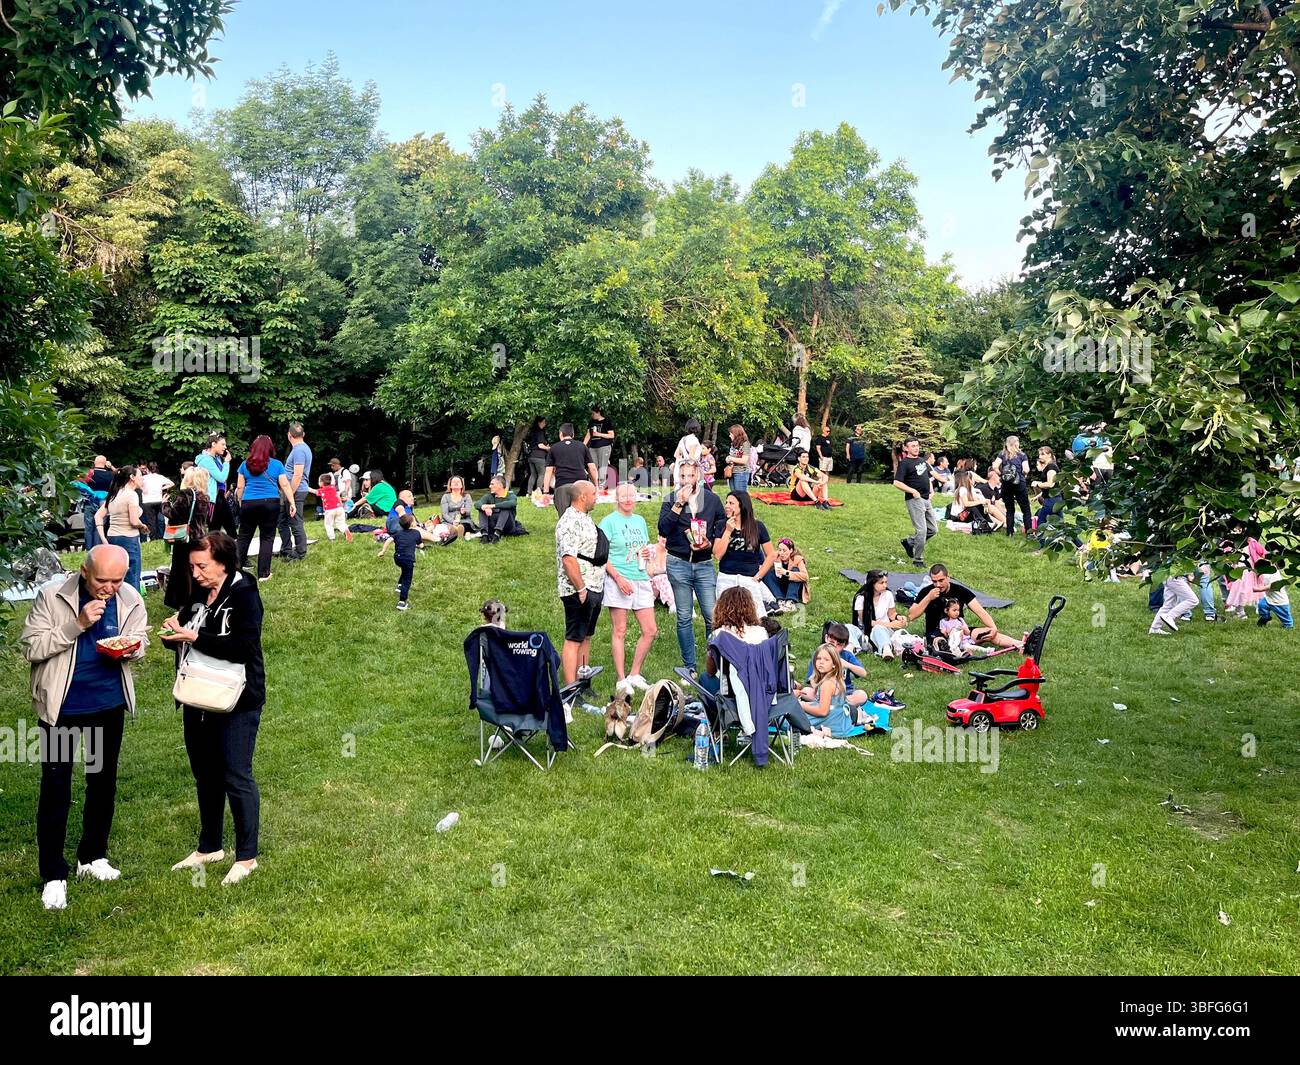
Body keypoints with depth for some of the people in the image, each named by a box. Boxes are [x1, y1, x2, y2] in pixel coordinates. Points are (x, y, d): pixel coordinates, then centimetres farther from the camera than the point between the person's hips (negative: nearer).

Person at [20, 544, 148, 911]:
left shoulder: (130, 599, -8)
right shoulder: (52, 597, -16)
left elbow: (140, 641, 5)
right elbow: (31, 647, -17)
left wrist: (131, 648, -19)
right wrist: (77, 625, -28)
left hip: (109, 704, 4)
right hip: (61, 706, -3)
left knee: (103, 781, 16)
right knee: (55, 788, 2)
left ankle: (93, 857, 34)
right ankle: (53, 875, 15)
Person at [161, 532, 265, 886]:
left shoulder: (243, 595, -15)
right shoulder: (197, 594, 7)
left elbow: (242, 647, -26)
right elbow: (186, 640, 16)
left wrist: (193, 637, -26)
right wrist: (175, 632, -7)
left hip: (236, 704, -8)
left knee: (236, 778, 0)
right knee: (205, 776, 18)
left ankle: (246, 856, 14)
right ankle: (209, 847, 35)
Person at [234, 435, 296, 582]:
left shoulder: (245, 464, 7)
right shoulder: (276, 464, 3)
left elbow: (240, 487, 8)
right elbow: (285, 485, -1)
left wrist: (241, 503, 19)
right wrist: (292, 503, 2)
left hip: (248, 504, 2)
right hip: (270, 504, -2)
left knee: (244, 536, 12)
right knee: (267, 538, 1)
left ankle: (236, 568, 15)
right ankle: (263, 573, 0)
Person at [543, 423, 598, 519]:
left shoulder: (554, 449, 16)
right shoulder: (582, 446, 18)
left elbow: (549, 471, 9)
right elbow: (592, 468, 11)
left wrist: (545, 492, 7)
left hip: (562, 485, -1)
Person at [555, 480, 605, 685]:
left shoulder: (585, 518, 16)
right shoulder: (570, 522, -17)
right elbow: (568, 559, -24)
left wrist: (594, 587, 19)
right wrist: (581, 589, -22)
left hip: (594, 588, 10)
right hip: (579, 591, -10)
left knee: (586, 637, 15)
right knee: (573, 640, -6)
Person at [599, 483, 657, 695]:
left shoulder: (640, 520, 15)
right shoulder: (609, 521, -2)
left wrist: (649, 553, 4)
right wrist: (618, 577, -17)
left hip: (641, 580, 6)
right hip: (618, 581, -6)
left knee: (650, 630, 3)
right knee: (619, 632, 0)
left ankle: (635, 675, 17)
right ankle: (621, 680, 7)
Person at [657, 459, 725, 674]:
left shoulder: (712, 500, 4)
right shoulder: (671, 499, 1)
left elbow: (722, 528, 9)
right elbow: (663, 529, -11)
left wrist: (710, 544, -9)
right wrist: (678, 504, -15)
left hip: (704, 564, 0)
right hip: (678, 565, 0)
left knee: (712, 616, -6)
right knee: (684, 618, 7)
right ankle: (689, 667, 17)